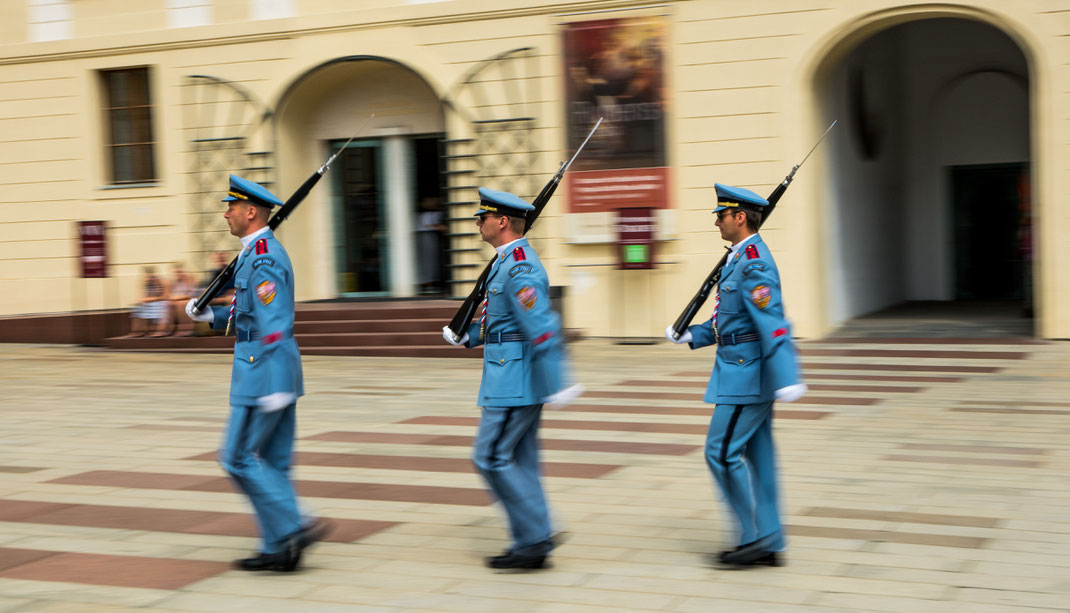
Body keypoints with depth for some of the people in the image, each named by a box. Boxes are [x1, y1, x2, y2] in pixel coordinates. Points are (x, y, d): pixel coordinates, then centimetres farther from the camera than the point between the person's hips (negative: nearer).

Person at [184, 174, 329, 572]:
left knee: (239, 458, -4)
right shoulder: (261, 253, 16)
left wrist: (275, 387, -26)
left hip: (264, 374, -10)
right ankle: (280, 549, 14)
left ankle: (293, 530, -6)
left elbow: (274, 324, -24)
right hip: (275, 374, 10)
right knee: (272, 463, 11)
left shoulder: (262, 258, -17)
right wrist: (210, 315, 13)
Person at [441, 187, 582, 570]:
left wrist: (557, 386, -26)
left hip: (514, 380, -10)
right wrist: (467, 337, 14)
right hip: (514, 378, 10)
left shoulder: (519, 268, -19)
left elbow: (542, 328, -25)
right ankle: (532, 543, 17)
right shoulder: (508, 262, 14)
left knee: (491, 458, -6)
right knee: (520, 460, 12)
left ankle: (535, 538, -2)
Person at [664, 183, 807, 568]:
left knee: (722, 451, -6)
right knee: (755, 455, 11)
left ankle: (755, 536, 0)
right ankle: (768, 544, 16)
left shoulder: (753, 265, -18)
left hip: (747, 373, -10)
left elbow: (772, 323, -27)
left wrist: (786, 380, -32)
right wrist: (691, 336, 21)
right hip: (747, 371, 10)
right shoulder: (743, 259, 14)